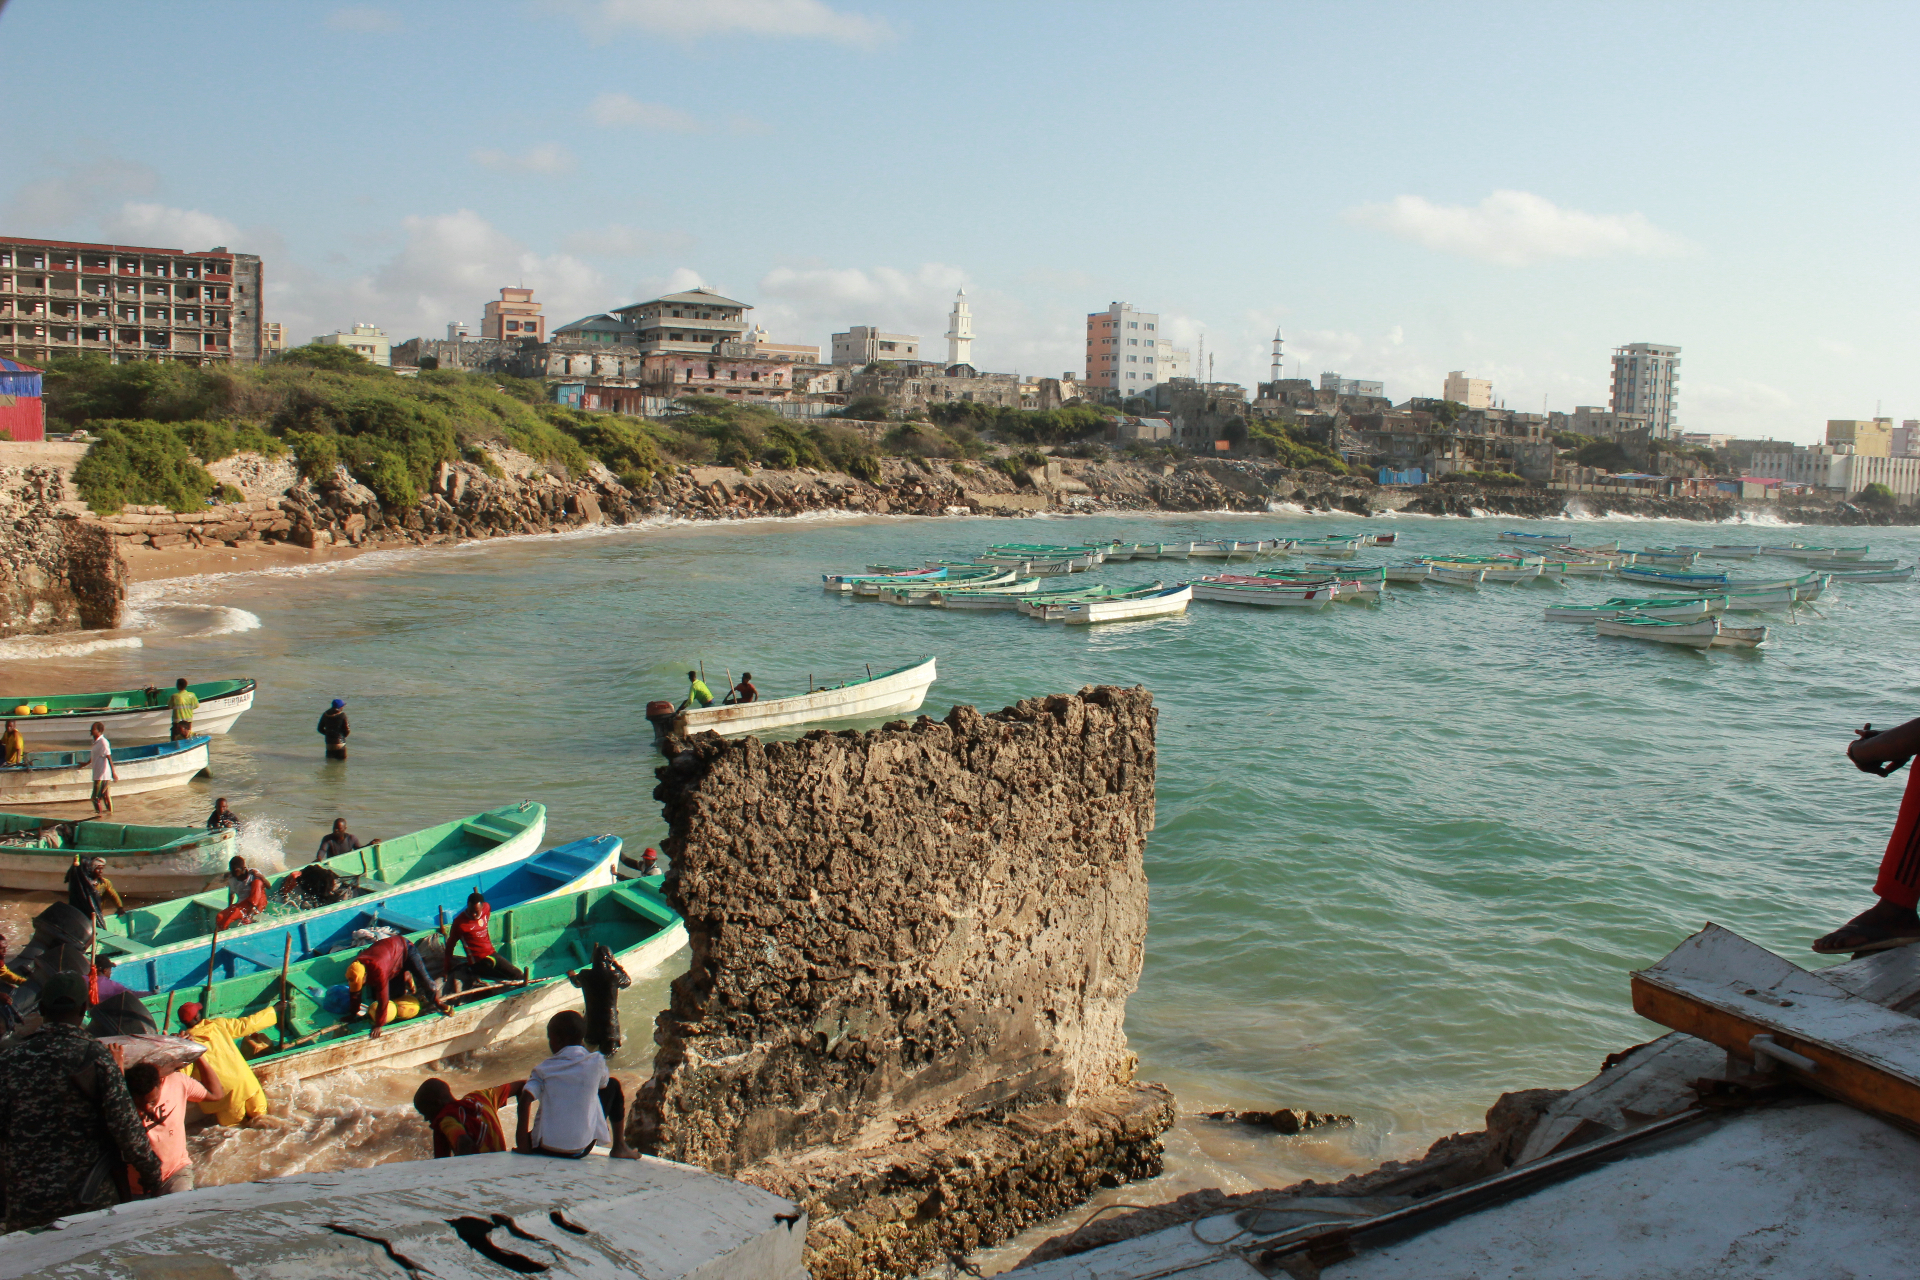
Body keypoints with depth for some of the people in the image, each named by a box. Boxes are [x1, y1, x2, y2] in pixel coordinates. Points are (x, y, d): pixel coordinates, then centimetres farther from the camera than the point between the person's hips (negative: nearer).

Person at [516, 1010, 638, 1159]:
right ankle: (619, 1147, 23)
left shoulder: (544, 1069, -1)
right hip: (580, 1150, -2)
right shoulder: (596, 1062, -1)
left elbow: (525, 1098, -17)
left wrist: (522, 1144, -14)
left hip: (543, 1148, 2)